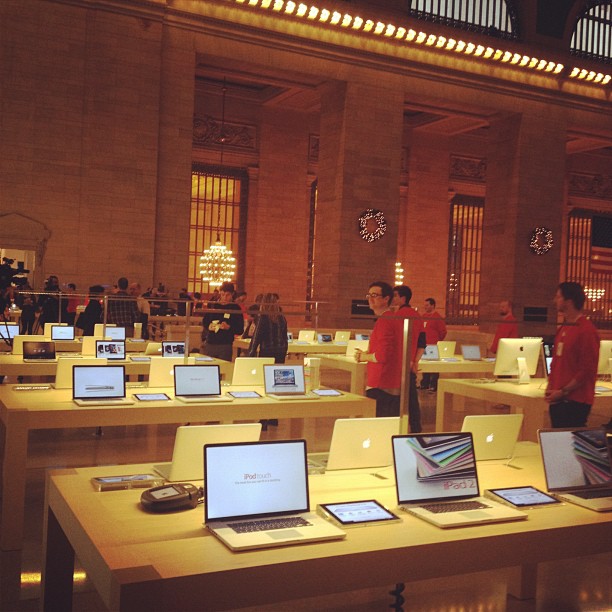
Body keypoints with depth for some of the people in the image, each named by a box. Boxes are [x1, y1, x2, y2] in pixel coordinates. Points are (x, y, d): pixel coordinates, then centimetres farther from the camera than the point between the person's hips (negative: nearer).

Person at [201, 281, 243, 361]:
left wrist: (229, 327, -20)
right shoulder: (213, 305, 8)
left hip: (225, 346, -3)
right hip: (209, 343, 3)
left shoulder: (235, 308, -1)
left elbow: (240, 330, -3)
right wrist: (209, 326, -5)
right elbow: (204, 322, 17)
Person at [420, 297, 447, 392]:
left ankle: (433, 386, 1)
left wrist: (437, 341, 1)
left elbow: (443, 331, -6)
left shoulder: (437, 317, -9)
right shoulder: (424, 315, 12)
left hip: (433, 346, -7)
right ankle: (424, 384, 21)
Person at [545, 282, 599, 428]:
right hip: (557, 400, 8)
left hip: (575, 402, -8)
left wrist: (563, 392, -14)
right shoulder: (563, 329, 13)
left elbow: (587, 371, -16)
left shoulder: (587, 331, -13)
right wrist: (550, 387, 8)